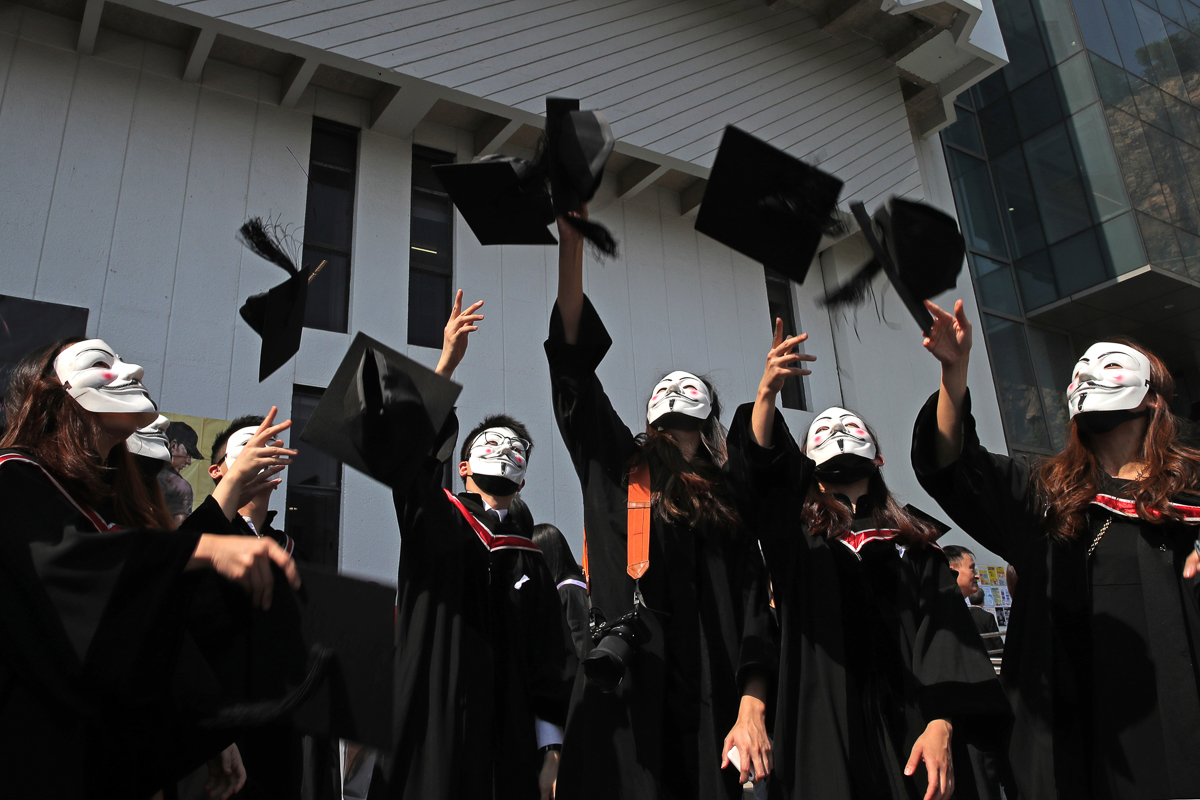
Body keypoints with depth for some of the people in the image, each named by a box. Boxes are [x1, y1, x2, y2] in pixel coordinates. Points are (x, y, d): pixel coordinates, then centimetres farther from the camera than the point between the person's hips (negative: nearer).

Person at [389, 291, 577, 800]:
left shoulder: (531, 561, 13)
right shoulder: (433, 524, 7)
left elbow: (554, 663, 10)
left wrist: (551, 751, 2)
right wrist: (448, 362, -24)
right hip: (433, 733, -3)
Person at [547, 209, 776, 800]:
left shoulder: (726, 501, 14)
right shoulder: (614, 468, 14)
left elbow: (753, 606, 5)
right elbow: (574, 362, 8)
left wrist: (752, 710, -10)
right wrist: (571, 240, 4)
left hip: (709, 709, 1)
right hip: (621, 701, -1)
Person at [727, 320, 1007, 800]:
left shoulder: (913, 540, 13)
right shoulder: (798, 537, 9)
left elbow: (942, 630, 1)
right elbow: (763, 469, -9)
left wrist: (942, 723, -13)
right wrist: (767, 391, -24)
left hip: (909, 720, 2)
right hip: (827, 722, -1)